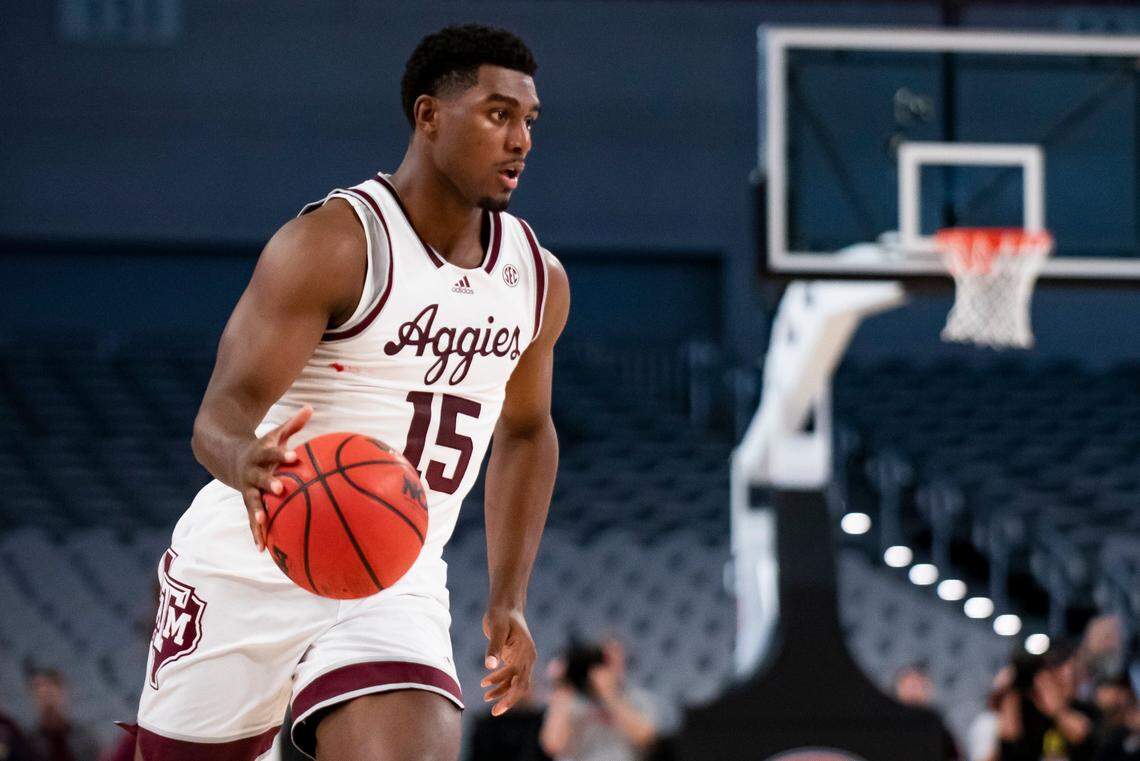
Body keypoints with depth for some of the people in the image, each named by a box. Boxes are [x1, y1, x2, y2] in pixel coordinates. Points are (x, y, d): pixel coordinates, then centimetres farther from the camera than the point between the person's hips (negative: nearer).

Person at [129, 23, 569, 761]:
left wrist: (510, 600, 16)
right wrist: (244, 462, -47)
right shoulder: (333, 244, -15)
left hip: (396, 589, 4)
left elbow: (525, 434, 23)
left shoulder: (539, 281, 5)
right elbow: (221, 414, -23)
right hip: (251, 568, -3)